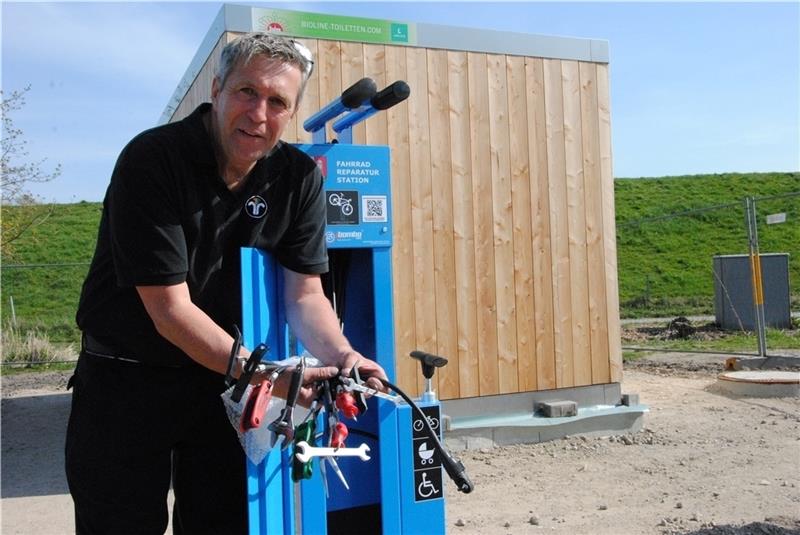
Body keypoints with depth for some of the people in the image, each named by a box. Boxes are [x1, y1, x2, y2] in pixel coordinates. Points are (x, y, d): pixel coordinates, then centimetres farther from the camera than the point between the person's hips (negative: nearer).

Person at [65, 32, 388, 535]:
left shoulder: (299, 176, -6)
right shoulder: (151, 159, -20)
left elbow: (305, 294, -6)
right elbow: (171, 311, -23)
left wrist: (341, 355, -25)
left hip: (222, 377, 4)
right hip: (126, 378, -3)